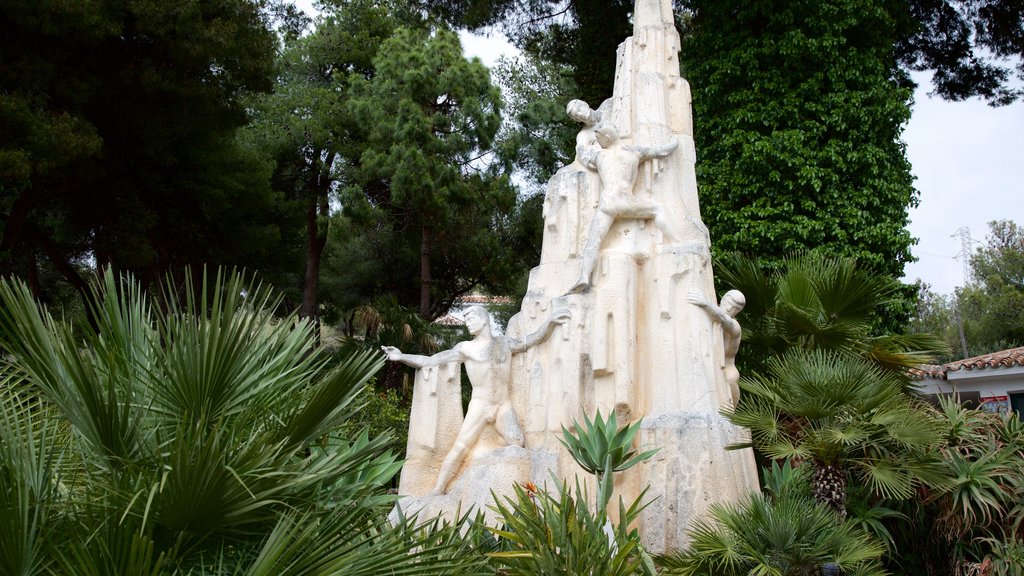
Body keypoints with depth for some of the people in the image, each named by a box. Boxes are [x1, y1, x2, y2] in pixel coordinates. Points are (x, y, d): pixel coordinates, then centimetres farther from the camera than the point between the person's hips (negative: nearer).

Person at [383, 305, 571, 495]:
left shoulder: (505, 343, 12)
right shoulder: (466, 348, 4)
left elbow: (536, 338, 14)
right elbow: (431, 361, 1)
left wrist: (550, 320, -3)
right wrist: (402, 357, -10)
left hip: (504, 406, 2)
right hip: (479, 406, -1)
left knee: (516, 443, -20)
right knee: (459, 448, -11)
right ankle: (436, 492, -9)